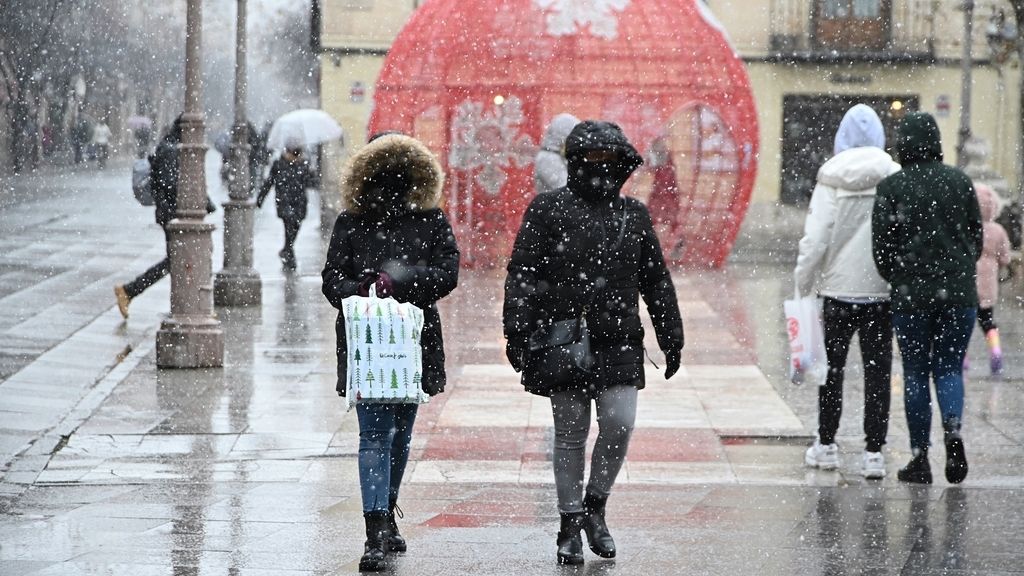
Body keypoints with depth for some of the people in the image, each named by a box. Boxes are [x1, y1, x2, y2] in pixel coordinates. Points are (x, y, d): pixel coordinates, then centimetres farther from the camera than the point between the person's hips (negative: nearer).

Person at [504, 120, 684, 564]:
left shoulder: (634, 215, 12)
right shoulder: (548, 210, 1)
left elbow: (657, 281, 18)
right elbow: (522, 274, -2)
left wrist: (671, 339, 16)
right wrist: (517, 333, -10)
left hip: (619, 343, 3)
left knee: (620, 423, -10)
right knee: (570, 436, 4)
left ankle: (595, 504, 13)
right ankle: (570, 526, 15)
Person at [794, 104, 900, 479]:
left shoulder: (831, 180, -5)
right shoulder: (895, 178, -4)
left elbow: (815, 240, -7)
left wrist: (803, 287, 1)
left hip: (839, 289, 0)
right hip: (881, 290, 0)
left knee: (832, 366, 13)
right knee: (877, 371, 4)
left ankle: (826, 446, 22)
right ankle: (873, 453, 1)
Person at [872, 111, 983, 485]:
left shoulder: (891, 188, -5)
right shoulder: (960, 182, 1)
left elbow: (881, 246, -6)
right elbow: (977, 236, 6)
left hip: (911, 295, -1)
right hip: (959, 292, 2)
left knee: (915, 373, 8)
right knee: (949, 366, 11)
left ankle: (920, 458, 8)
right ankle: (954, 429, -17)